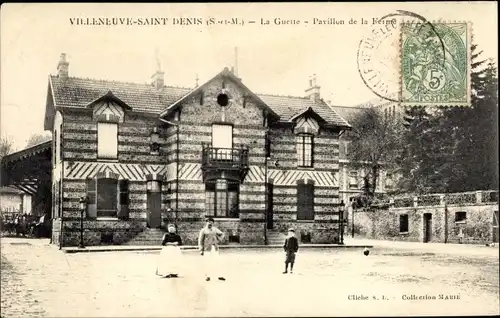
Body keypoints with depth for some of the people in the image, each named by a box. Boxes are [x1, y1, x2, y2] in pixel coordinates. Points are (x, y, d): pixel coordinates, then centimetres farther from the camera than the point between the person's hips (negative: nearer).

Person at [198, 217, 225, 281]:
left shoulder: (215, 229, 11)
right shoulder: (203, 230, 1)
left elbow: (222, 234, 23)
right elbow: (200, 241, 0)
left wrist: (218, 240, 8)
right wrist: (201, 250, -5)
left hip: (215, 248, 3)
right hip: (207, 248, -3)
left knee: (216, 262, 2)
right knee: (208, 262, -3)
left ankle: (219, 275, 6)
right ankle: (208, 276, 6)